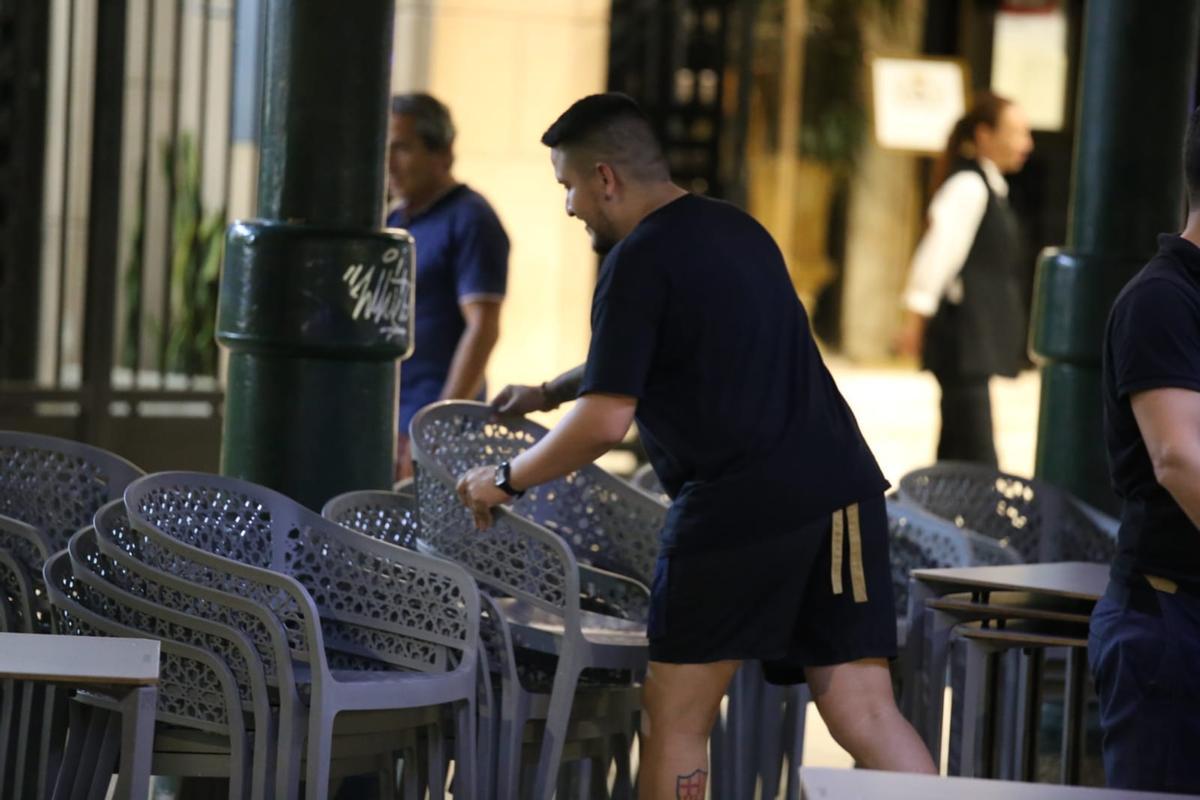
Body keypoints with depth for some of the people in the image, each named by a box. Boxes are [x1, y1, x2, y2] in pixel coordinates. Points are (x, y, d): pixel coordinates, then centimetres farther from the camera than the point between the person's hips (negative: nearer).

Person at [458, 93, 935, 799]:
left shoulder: (640, 262, -7)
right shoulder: (737, 230, 19)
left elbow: (605, 423, -12)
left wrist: (505, 479, 2)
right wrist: (551, 392, 40)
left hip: (740, 507, -7)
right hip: (843, 488, 7)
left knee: (675, 718, 8)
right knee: (866, 713, 1)